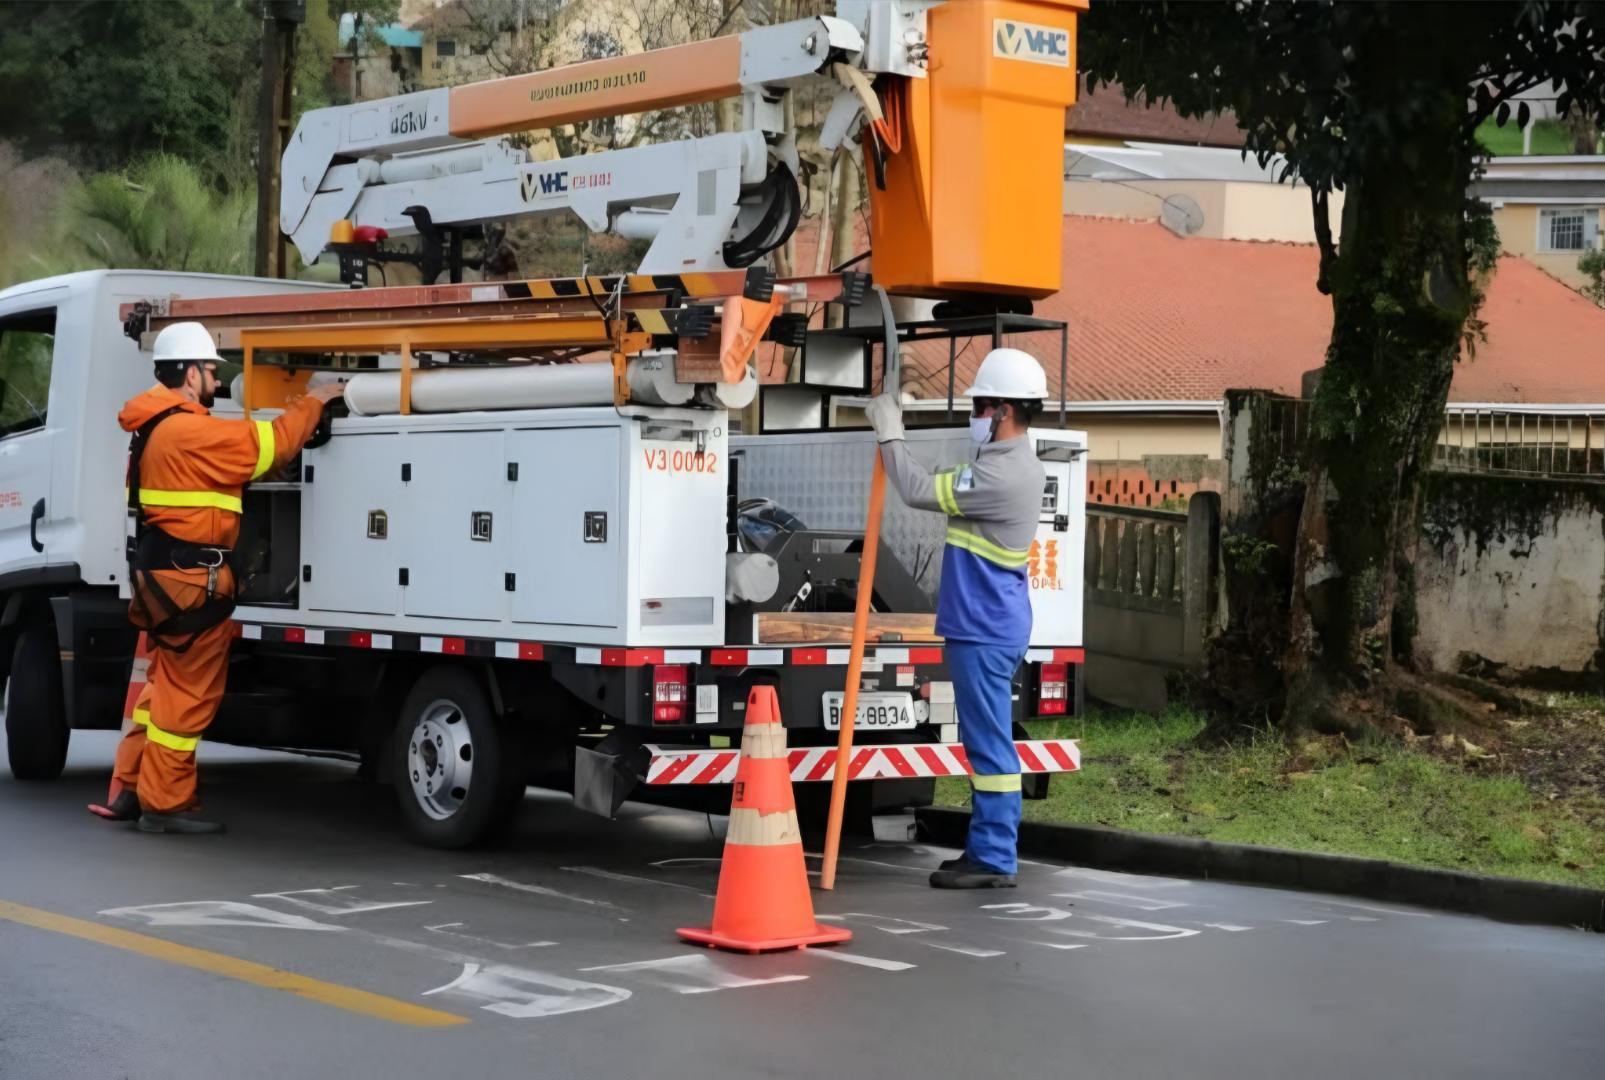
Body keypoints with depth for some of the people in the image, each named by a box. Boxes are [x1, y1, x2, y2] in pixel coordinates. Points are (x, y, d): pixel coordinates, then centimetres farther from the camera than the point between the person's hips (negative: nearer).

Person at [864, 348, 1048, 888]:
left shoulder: (1003, 475, -21)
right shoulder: (1014, 465, 14)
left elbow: (920, 491, -18)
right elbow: (944, 486, 21)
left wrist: (890, 434, -7)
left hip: (985, 632, -11)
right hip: (981, 625, 11)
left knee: (990, 742, -7)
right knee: (982, 741, 15)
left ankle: (994, 860, -3)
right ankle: (986, 850, 22)